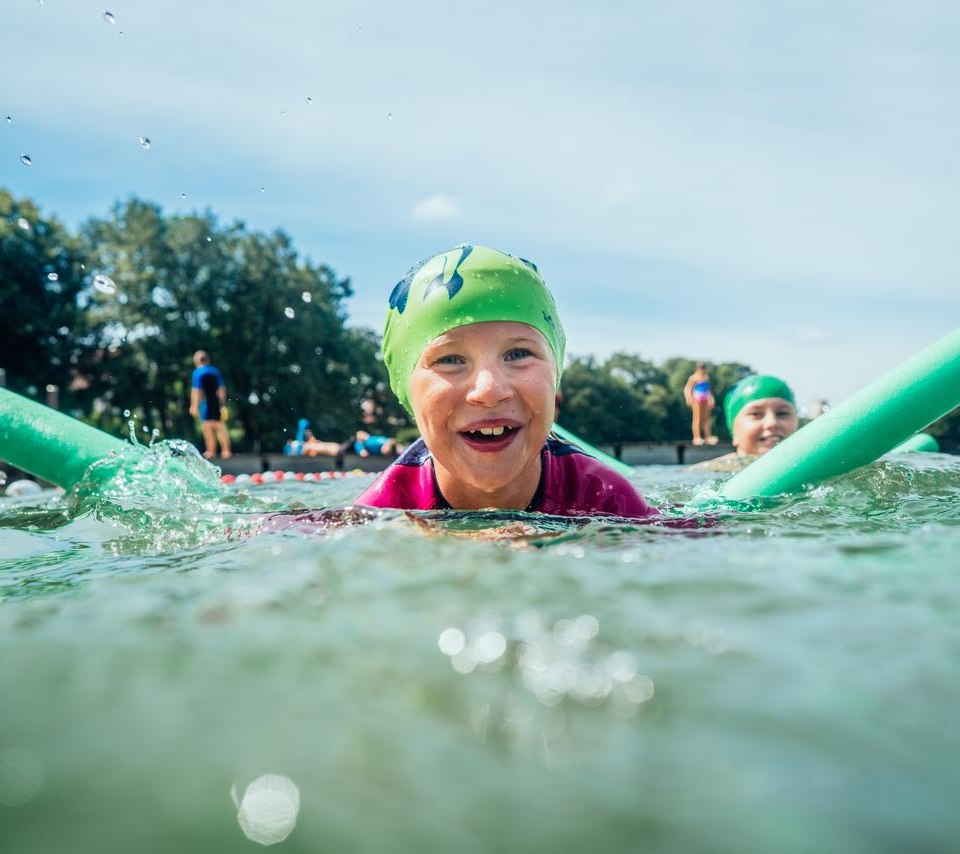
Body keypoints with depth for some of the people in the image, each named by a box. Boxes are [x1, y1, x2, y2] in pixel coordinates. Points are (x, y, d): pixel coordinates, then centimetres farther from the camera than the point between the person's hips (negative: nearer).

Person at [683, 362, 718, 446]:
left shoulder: (706, 376, 10)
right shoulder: (693, 378, -9)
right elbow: (687, 389, -12)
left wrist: (711, 398, 19)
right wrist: (689, 399, -23)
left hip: (705, 399, 7)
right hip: (697, 399, -7)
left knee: (706, 418, 11)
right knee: (697, 418, -5)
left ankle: (708, 437, 17)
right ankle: (696, 438, -3)